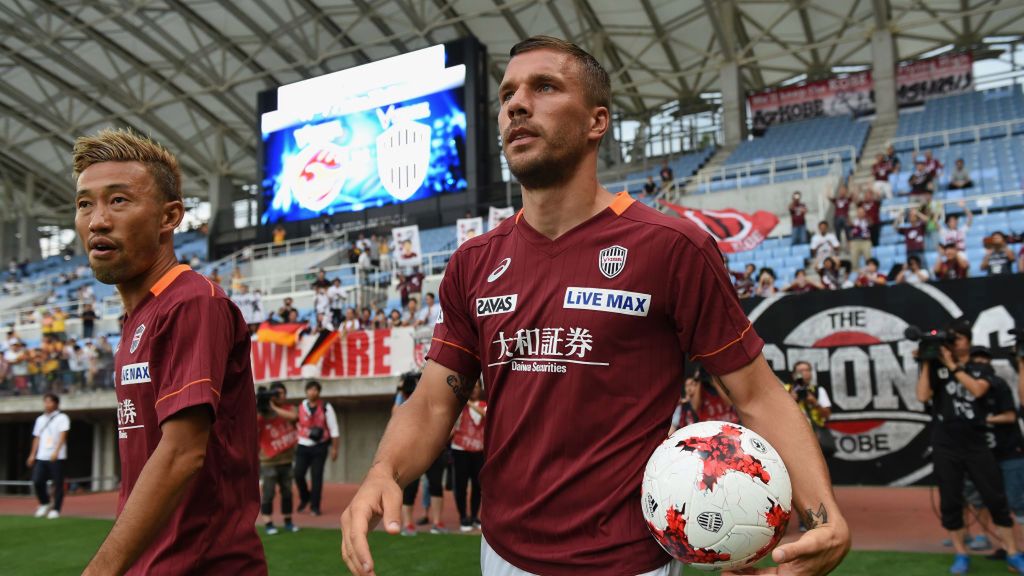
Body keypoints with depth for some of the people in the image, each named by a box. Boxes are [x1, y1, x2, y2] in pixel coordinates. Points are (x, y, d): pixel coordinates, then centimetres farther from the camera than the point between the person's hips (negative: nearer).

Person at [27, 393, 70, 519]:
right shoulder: (40, 419, 18)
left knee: (58, 484, -3)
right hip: (41, 457, 5)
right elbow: (37, 438, 20)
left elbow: (62, 436, -11)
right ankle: (44, 504, 18)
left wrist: (56, 452, -22)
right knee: (37, 481, -4)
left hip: (57, 457, -5)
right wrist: (32, 455, 13)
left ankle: (56, 509, 5)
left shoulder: (62, 418, -1)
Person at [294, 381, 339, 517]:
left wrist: (334, 448, -6)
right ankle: (304, 498, 23)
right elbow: (297, 424, 16)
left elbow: (334, 429, -3)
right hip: (303, 446, 3)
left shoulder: (326, 407, -4)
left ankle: (314, 506, 11)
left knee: (316, 476, -1)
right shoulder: (301, 407, 5)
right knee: (298, 474, -4)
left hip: (319, 446, -3)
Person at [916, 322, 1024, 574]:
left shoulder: (980, 371, 9)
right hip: (945, 447, 0)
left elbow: (977, 390, -13)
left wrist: (952, 365, -13)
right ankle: (961, 555, 15)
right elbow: (922, 396, -9)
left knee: (996, 499, 1)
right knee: (950, 503, 3)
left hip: (976, 445, 1)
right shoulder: (936, 369, 5)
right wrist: (926, 363, -9)